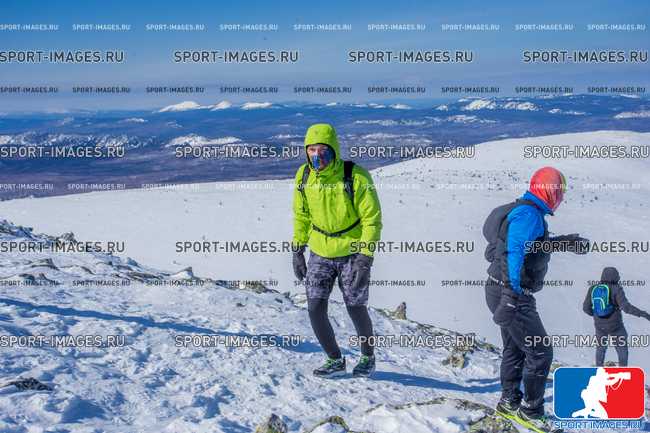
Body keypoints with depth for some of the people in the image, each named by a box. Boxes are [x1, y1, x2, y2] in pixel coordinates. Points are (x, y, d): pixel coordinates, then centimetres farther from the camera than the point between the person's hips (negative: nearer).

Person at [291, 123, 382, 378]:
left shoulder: (356, 177, -19)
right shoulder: (304, 176, -4)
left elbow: (372, 219, -15)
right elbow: (301, 215, 10)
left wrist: (365, 257, -20)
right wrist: (297, 250, 7)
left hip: (352, 254, -4)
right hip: (319, 254, 4)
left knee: (355, 309, 5)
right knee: (315, 309, -1)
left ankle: (368, 357, 32)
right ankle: (335, 360, 19)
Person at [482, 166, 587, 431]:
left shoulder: (526, 211, 11)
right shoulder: (530, 214, -20)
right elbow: (514, 252, -31)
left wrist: (562, 242, 39)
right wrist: (512, 291, -38)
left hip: (506, 292, 11)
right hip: (512, 295, -11)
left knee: (515, 349, 23)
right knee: (540, 352, -2)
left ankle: (509, 403, 37)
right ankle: (530, 410, 9)